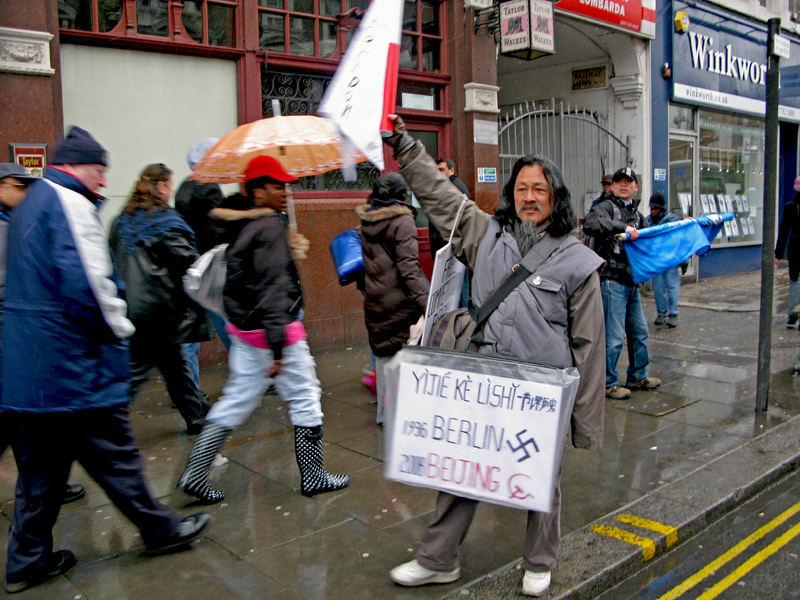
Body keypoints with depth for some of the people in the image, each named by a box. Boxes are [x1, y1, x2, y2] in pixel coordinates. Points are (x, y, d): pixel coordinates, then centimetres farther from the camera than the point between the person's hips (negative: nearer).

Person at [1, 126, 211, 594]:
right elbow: (88, 279, -24)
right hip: (73, 363, -10)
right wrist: (120, 327, -9)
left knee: (40, 466, 16)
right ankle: (161, 530, 18)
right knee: (114, 454, 3)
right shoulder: (70, 203, -13)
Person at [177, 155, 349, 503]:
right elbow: (271, 290, -23)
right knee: (305, 400, 6)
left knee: (234, 404, 15)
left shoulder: (243, 226, 11)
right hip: (272, 330, -9)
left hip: (244, 331, 9)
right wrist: (278, 347, -24)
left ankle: (194, 475, 19)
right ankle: (312, 477, 18)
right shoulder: (270, 228, -16)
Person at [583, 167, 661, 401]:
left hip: (632, 281, 8)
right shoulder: (607, 206, -4)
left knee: (639, 330, 16)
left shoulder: (636, 215, 20)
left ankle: (638, 376, 31)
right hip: (612, 280, -8)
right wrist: (623, 228, -28)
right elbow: (590, 224, -25)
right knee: (614, 335, -5)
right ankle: (607, 383, 7)